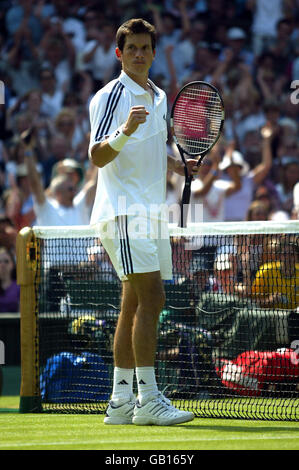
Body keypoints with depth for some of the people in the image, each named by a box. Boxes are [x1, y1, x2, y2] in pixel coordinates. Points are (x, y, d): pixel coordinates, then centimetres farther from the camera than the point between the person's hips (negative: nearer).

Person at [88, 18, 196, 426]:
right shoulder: (110, 96, -8)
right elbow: (98, 156, -16)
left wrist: (177, 165, 11)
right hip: (123, 211, -9)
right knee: (151, 298, -18)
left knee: (136, 307, 8)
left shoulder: (159, 98, 17)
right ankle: (148, 400, -21)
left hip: (151, 213, 9)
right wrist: (125, 131, -33)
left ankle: (121, 401, 11)